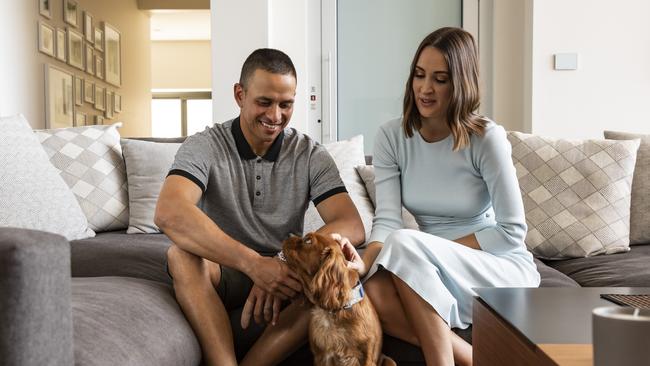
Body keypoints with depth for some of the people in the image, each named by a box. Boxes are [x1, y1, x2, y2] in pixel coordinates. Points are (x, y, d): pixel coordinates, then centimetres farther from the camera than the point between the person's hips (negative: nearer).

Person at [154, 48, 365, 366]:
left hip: (281, 274, 2)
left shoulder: (311, 155, -4)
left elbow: (353, 227, -16)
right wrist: (252, 263, -40)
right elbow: (169, 213, -29)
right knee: (182, 255, -31)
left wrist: (288, 264, -34)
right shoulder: (205, 147, -10)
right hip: (222, 272, -1)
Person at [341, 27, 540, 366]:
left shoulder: (487, 138, -14)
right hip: (434, 274, 4)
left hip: (503, 270, -4)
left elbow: (512, 232, -13)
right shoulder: (391, 137, -3)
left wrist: (441, 250, -17)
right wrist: (365, 261, -33)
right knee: (375, 294, -29)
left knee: (406, 244, -32)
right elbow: (387, 220, -13)